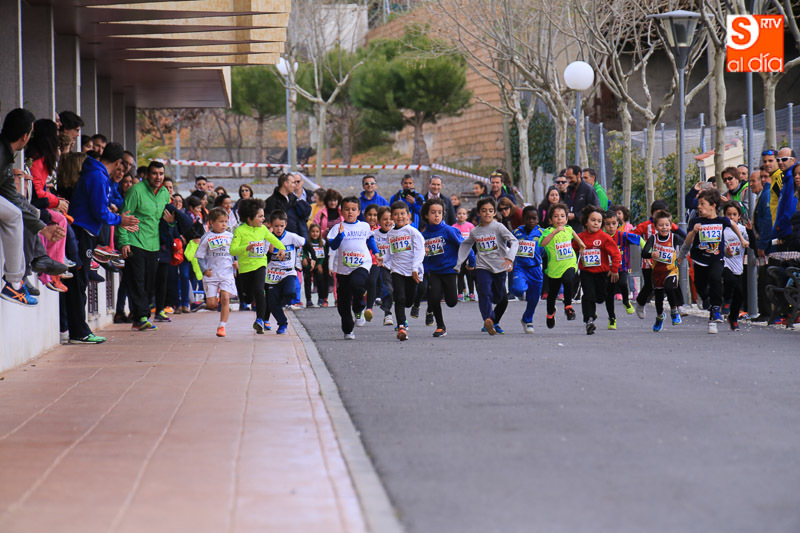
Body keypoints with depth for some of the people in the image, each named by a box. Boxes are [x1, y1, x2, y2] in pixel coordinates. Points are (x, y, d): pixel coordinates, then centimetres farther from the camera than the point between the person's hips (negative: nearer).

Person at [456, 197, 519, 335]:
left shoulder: (498, 227, -5)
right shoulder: (474, 232, 7)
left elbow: (514, 241, -15)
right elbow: (465, 245, 25)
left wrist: (510, 258, -31)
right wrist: (458, 262, 19)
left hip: (500, 267, -1)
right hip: (483, 268, 1)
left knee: (501, 299, 10)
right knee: (485, 293, -24)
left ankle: (494, 322, 31)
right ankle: (488, 319, -37)